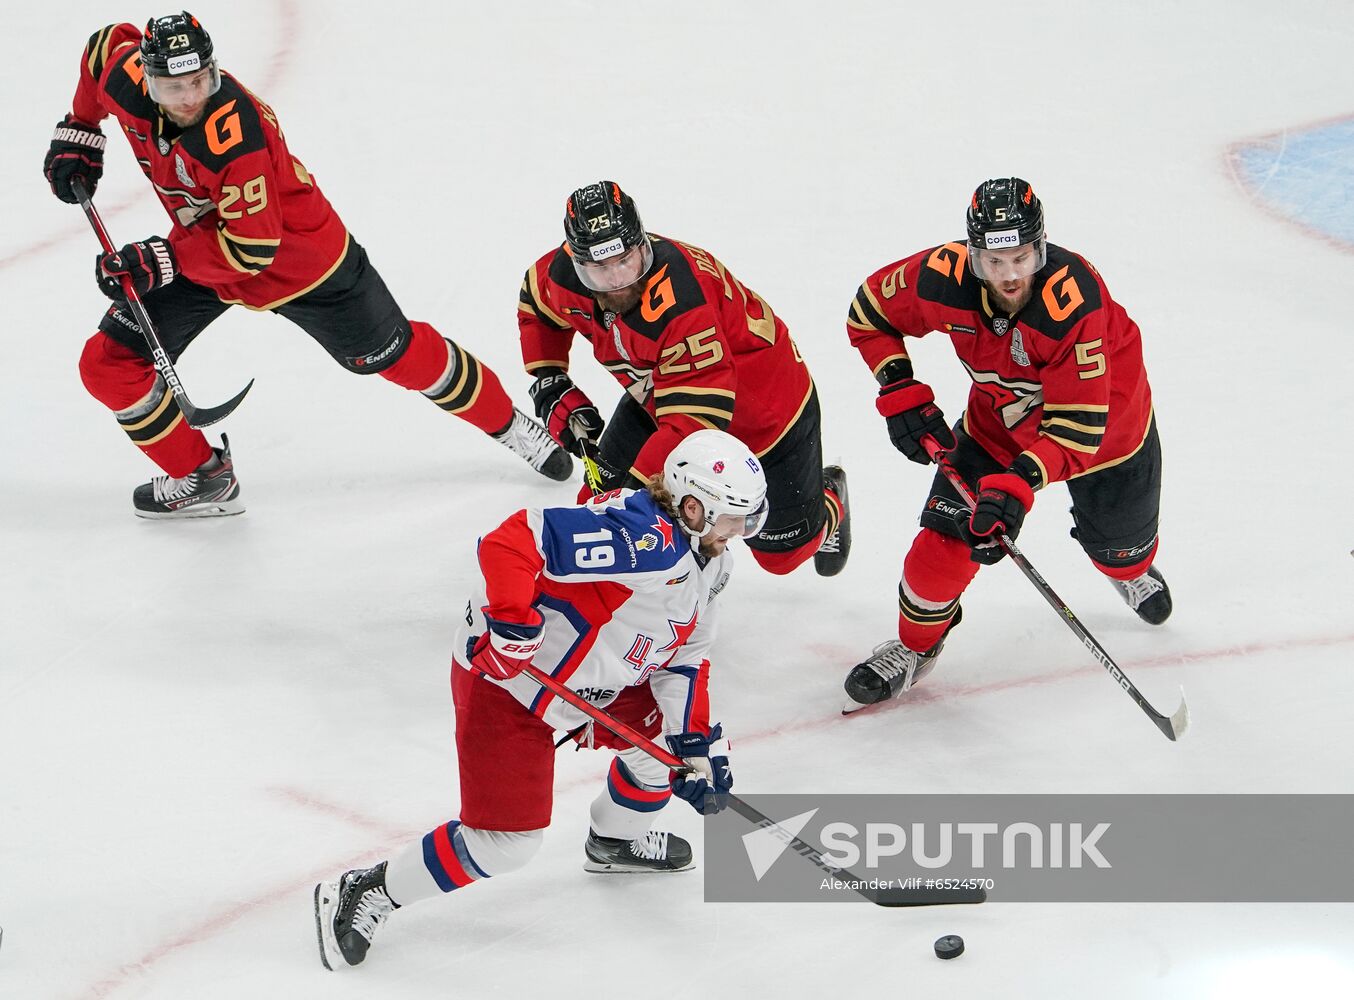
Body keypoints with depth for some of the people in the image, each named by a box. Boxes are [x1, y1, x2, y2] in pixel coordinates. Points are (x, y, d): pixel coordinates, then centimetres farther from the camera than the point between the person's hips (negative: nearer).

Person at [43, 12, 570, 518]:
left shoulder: (234, 133, -40)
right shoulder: (126, 81, -22)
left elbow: (252, 247, -36)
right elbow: (109, 43, 4)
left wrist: (161, 261, -37)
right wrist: (79, 133, 5)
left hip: (298, 254, -6)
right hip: (198, 247, 6)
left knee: (395, 354, 9)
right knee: (109, 365, -4)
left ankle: (508, 423, 33)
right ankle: (204, 476, 14)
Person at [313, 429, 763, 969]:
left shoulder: (708, 561, 3)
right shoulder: (642, 538, -30)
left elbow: (684, 657, 11)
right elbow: (512, 541, -36)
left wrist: (697, 743, 3)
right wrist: (512, 621, -37)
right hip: (504, 681, -10)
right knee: (506, 841, -10)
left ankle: (617, 840, 45)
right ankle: (365, 895, 5)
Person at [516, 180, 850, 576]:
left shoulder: (680, 302, -43)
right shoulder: (565, 274, -21)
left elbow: (696, 418, -42)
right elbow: (536, 303, 6)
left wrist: (640, 484, -44)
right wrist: (550, 385, -3)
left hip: (765, 411, -6)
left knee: (783, 549, 9)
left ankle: (829, 503, 44)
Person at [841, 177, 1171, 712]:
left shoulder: (1073, 301, -42)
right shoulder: (943, 277, -31)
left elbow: (1077, 429, -39)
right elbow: (869, 311, -9)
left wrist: (1019, 483, -48)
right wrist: (902, 396, -16)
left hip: (1107, 416, -2)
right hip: (998, 420, 2)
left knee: (1117, 541, 19)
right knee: (949, 532, -10)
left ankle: (1135, 571, 58)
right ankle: (914, 645, 15)